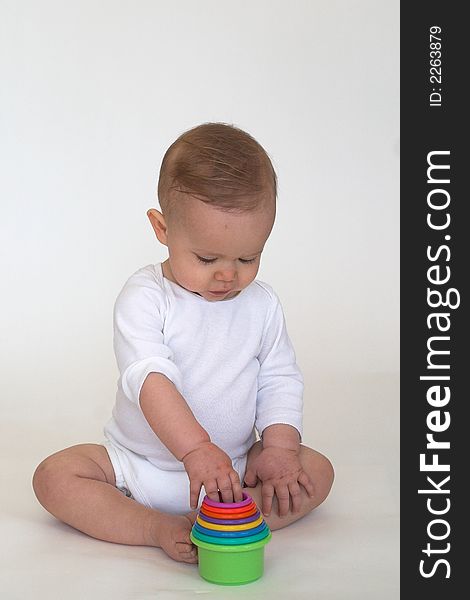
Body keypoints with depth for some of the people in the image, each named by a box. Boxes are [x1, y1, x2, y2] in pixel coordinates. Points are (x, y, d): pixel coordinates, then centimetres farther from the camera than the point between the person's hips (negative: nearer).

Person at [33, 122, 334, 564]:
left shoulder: (261, 304, -2)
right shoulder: (144, 297, -15)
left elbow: (280, 380, 3)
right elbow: (150, 378, -28)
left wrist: (279, 448, -13)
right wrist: (196, 448, -40)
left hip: (236, 466, 2)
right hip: (138, 465, -2)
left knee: (317, 471, -15)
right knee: (53, 477, -19)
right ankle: (158, 529, -28)